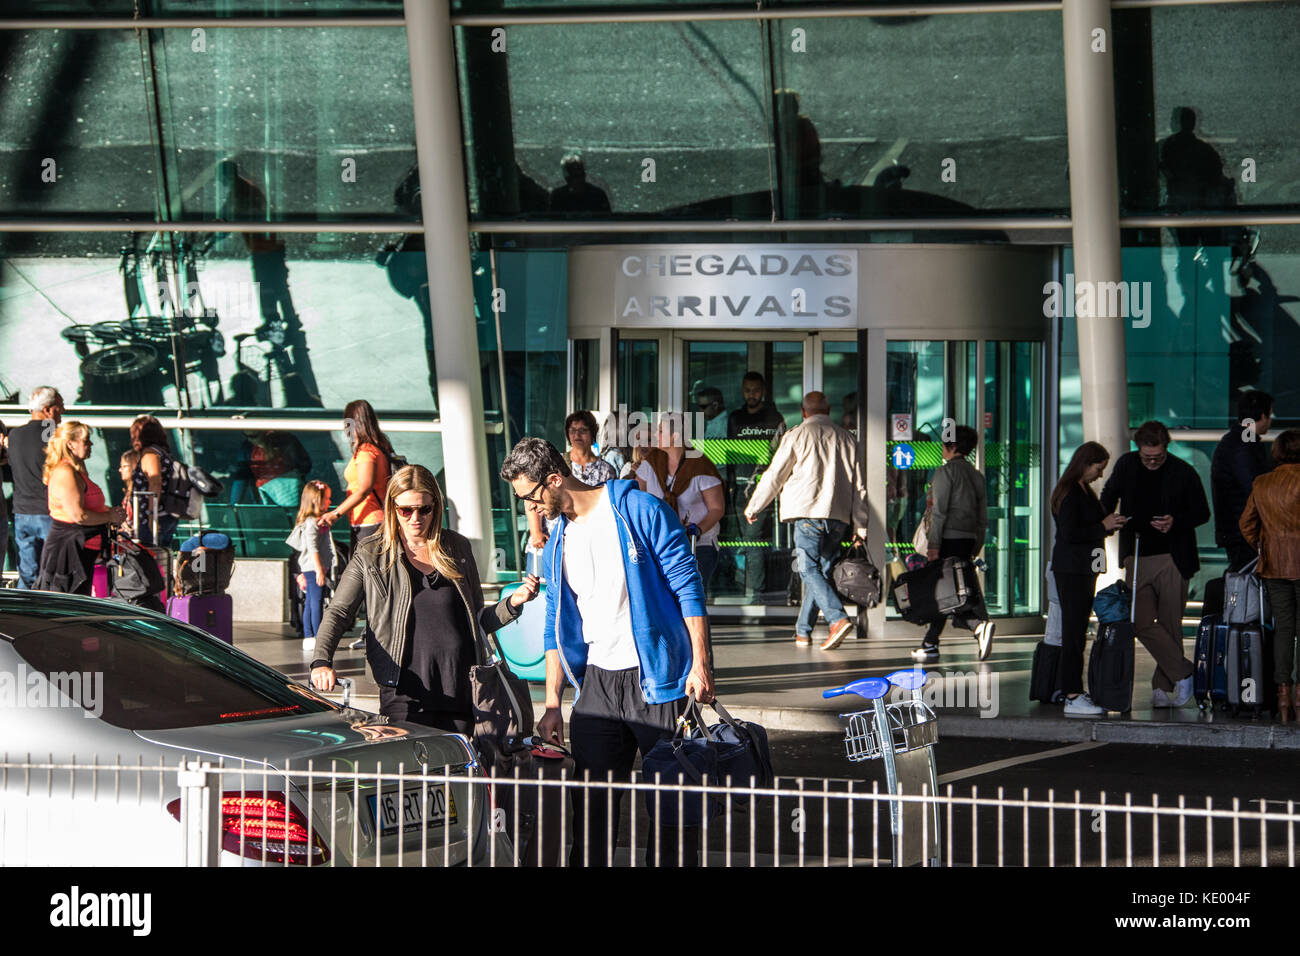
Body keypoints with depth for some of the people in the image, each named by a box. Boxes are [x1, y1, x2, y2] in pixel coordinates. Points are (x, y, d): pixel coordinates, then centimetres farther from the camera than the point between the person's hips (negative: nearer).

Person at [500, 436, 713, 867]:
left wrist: (699, 662, -14)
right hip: (597, 683, 6)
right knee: (591, 803, 4)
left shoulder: (640, 511, -7)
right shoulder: (557, 545, 13)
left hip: (654, 679, -5)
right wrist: (552, 704, 12)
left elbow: (687, 586, -8)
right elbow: (556, 626, 18)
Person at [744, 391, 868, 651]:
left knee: (809, 570, -8)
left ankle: (838, 618, -28)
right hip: (839, 516, 5)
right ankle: (803, 631, 13)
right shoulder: (846, 439, 15)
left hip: (808, 512, -5)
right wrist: (861, 527, 16)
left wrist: (753, 508, 17)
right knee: (820, 570, 11)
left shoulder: (797, 435, 3)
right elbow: (859, 486, 14)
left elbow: (774, 476, 5)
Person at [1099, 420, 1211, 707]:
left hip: (1172, 558, -2)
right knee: (1142, 622, -9)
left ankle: (1163, 686, 13)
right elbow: (1108, 497, 22)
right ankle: (1182, 674, 2)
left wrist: (1176, 522, -13)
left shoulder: (1183, 473, -4)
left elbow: (1202, 512, 5)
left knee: (1169, 624, 1)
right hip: (1136, 557, 3)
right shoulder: (1126, 466, 5)